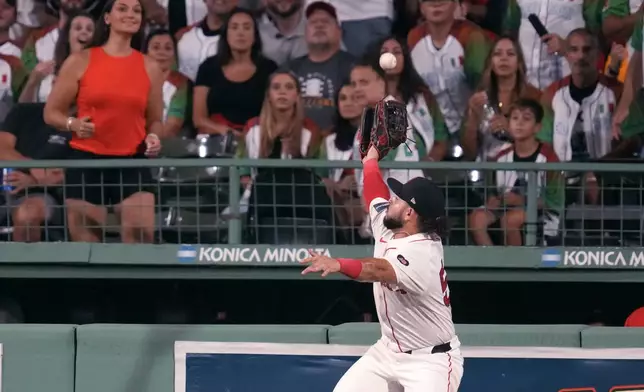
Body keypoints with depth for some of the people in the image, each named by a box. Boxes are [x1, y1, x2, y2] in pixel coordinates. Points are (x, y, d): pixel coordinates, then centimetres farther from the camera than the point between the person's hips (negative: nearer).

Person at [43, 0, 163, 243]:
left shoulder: (149, 68, 10)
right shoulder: (80, 62, 2)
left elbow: (155, 120, 19)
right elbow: (51, 113, 5)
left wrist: (153, 137, -4)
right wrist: (73, 124, -15)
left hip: (133, 162, 2)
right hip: (86, 160, -2)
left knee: (142, 232, -13)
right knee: (84, 239, 0)